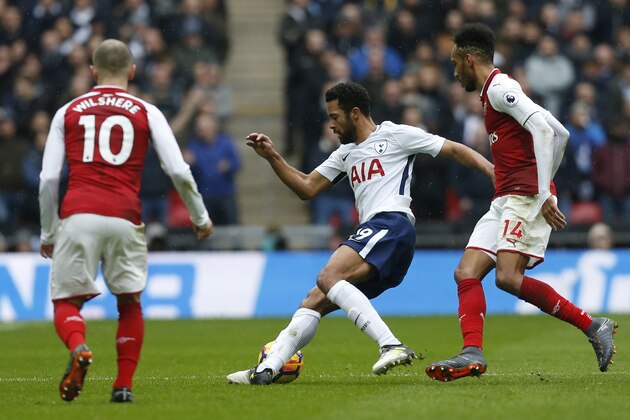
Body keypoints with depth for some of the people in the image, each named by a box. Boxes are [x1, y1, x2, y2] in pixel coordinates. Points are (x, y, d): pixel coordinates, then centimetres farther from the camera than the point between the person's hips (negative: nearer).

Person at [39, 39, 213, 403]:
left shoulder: (68, 112, 14)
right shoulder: (146, 112, 12)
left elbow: (48, 179, 9)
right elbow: (179, 171, 5)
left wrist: (48, 233, 19)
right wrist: (201, 217, 20)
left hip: (77, 216, 0)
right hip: (125, 219, 0)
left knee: (66, 302, 7)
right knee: (130, 302, 19)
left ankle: (78, 349, -25)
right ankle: (124, 385, 11)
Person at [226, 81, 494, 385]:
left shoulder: (394, 135, 5)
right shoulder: (347, 153, 28)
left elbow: (455, 151, 5)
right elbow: (307, 188, 29)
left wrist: (495, 173, -6)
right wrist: (272, 157, 18)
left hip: (391, 223, -9)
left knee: (328, 278, -28)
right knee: (315, 301, 1)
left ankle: (392, 346, -39)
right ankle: (266, 370, -5)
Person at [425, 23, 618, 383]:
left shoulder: (499, 87, -7)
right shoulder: (495, 90, 24)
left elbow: (544, 128, -21)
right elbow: (560, 133, 27)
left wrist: (543, 193, -23)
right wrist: (545, 183, 27)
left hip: (526, 197, -10)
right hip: (506, 200, 10)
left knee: (508, 277, -22)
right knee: (467, 272, -3)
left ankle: (593, 326, -13)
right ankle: (472, 354, -14)